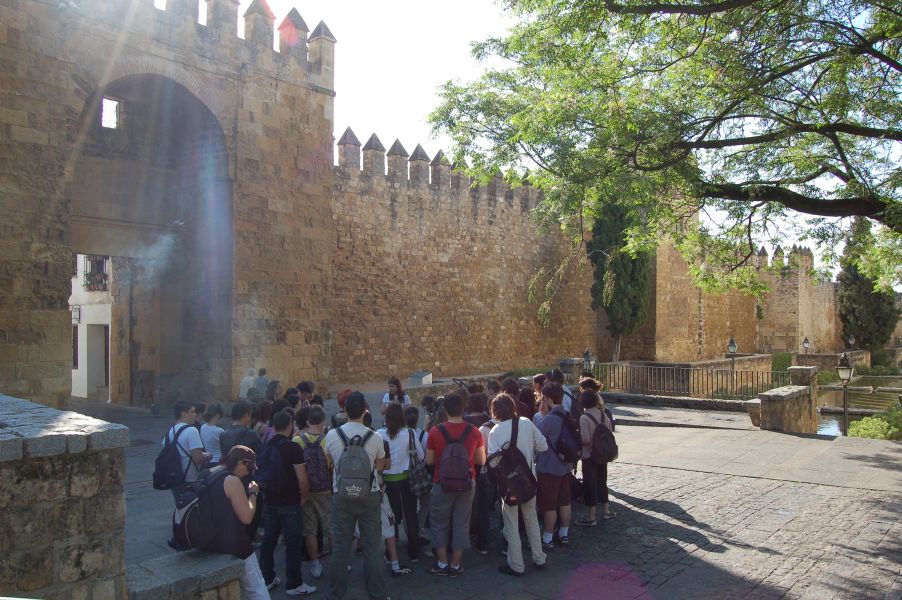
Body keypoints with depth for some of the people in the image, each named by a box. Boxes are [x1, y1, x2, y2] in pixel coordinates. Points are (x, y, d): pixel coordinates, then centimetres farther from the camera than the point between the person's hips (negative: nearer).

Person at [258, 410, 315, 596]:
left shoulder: (265, 448, 5)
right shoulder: (293, 448, -15)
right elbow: (302, 478, -17)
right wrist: (305, 496, -1)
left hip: (270, 502, 6)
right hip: (289, 503, -6)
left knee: (268, 540, 15)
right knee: (293, 544, 2)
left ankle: (267, 579, 25)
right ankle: (294, 584, 7)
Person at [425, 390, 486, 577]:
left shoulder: (436, 432, -14)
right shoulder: (474, 432, -9)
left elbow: (429, 460, -5)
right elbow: (481, 460, -1)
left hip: (443, 484, -2)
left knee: (439, 523, 15)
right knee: (461, 523, 12)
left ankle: (442, 563, 21)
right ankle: (455, 565, 20)